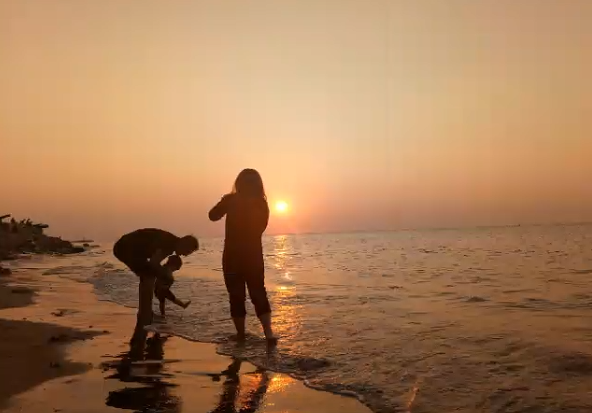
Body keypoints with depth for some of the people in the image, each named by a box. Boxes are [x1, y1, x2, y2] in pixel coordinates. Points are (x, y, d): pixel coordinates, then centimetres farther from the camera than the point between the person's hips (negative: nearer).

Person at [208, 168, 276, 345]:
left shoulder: (232, 200, -9)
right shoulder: (262, 204, 0)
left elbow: (213, 215, 2)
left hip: (233, 256, -2)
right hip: (254, 255, 2)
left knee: (236, 296, 9)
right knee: (258, 294, 9)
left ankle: (241, 334, 12)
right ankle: (269, 333, -5)